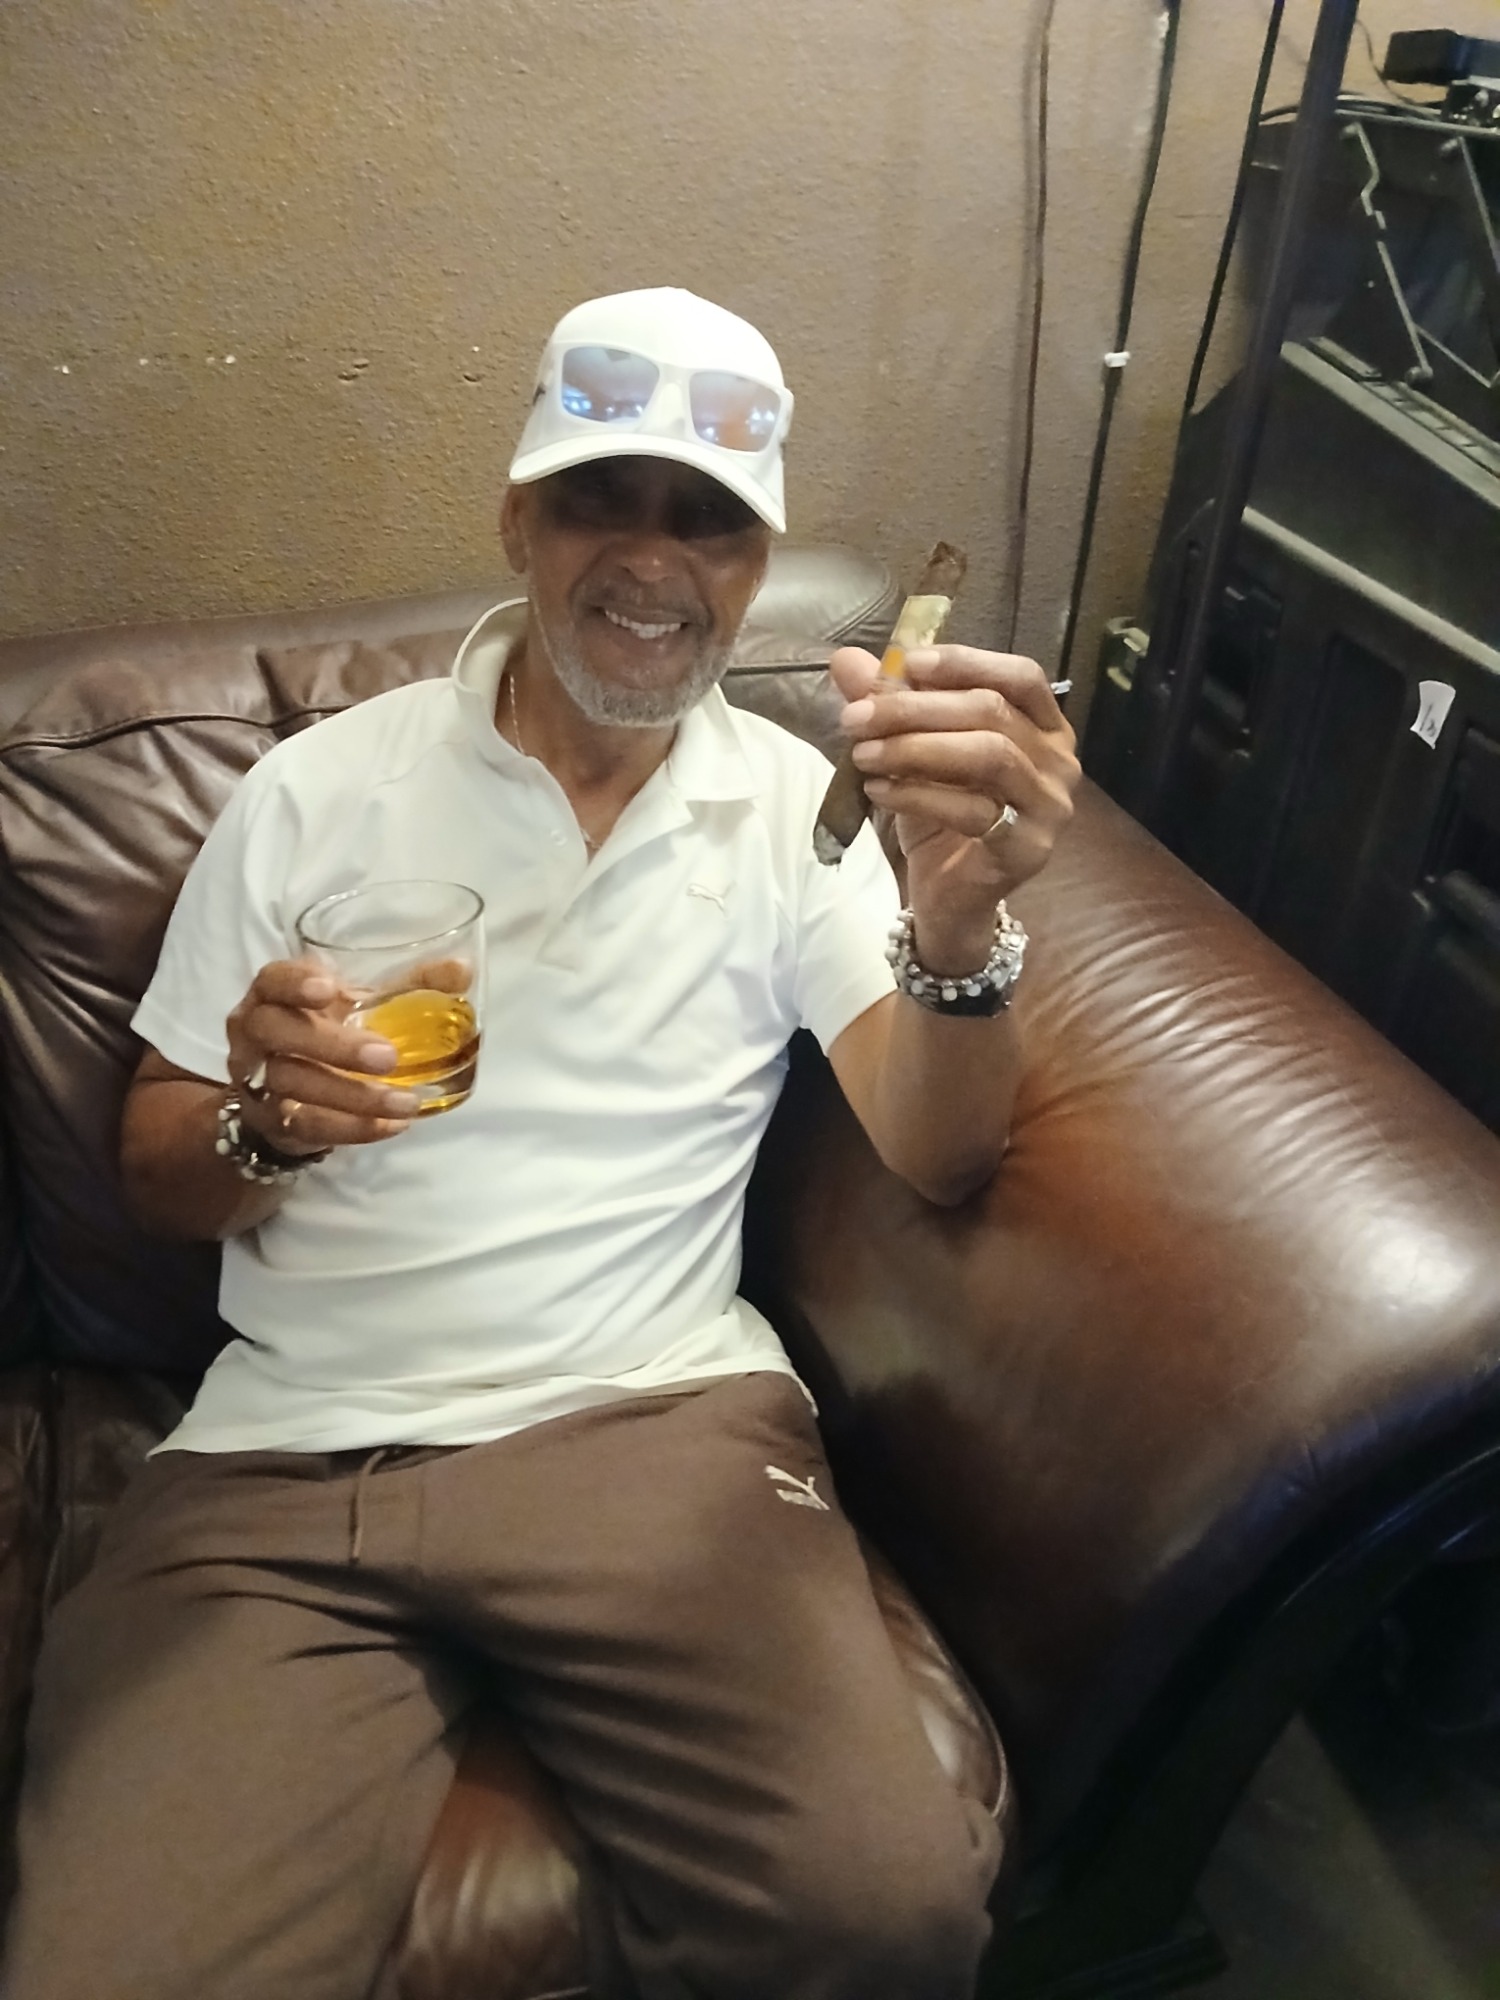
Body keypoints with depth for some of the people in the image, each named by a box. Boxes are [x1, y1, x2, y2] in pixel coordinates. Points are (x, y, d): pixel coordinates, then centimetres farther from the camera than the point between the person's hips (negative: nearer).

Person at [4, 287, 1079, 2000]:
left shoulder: (794, 805, 7)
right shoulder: (316, 792, 6)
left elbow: (932, 1157, -4)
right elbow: (156, 1182, 9)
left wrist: (957, 922, -25)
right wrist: (264, 1120, -15)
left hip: (654, 1421, 0)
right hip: (279, 1460, 1)